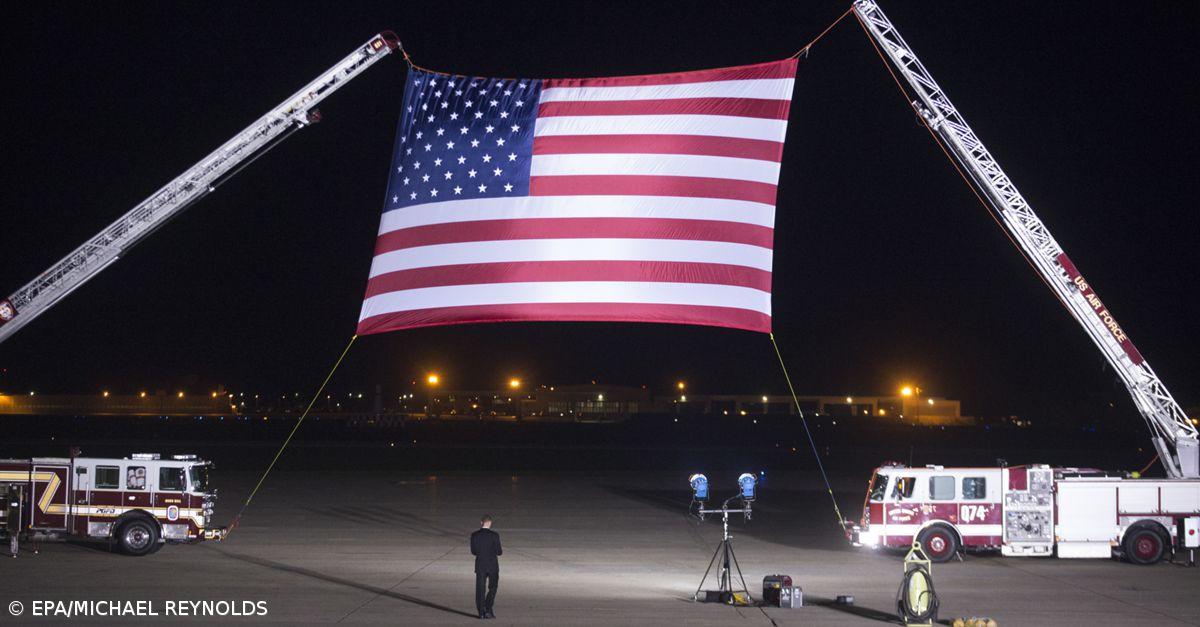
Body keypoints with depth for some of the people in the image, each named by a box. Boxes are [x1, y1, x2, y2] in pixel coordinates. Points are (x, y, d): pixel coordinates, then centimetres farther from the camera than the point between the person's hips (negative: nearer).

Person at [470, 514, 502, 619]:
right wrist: (501, 552, 13)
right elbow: (498, 552, -10)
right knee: (492, 588, 12)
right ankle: (488, 610, 1)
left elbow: (473, 551, 2)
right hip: (492, 566, -2)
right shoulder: (494, 535, -12)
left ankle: (481, 613, 7)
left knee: (480, 590, 8)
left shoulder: (474, 535, -4)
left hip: (480, 566, 2)